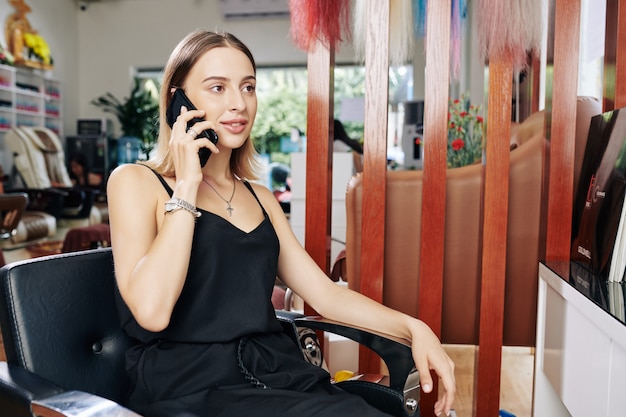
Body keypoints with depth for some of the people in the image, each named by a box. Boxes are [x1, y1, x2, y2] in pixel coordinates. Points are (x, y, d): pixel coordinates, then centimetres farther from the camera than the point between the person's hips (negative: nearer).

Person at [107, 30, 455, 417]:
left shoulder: (260, 197, 16)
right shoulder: (135, 181, -1)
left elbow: (325, 294, 11)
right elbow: (151, 311, -17)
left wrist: (412, 326, -3)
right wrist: (187, 184, -12)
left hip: (278, 373, 5)